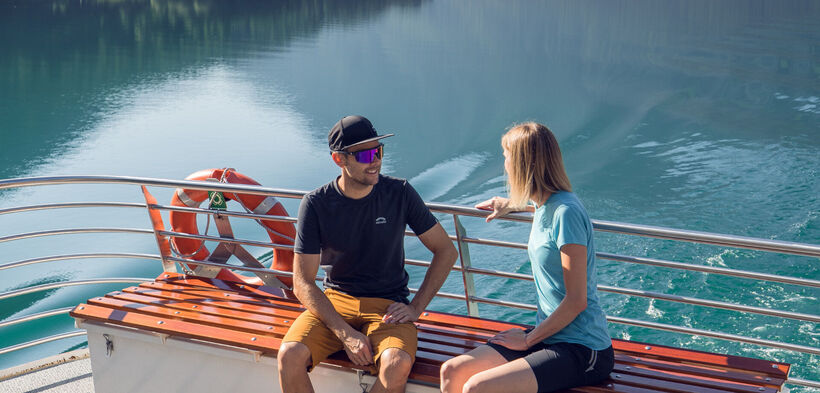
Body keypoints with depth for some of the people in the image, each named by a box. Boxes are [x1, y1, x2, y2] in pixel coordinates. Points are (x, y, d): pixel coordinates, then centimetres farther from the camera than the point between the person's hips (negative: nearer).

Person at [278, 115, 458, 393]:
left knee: (397, 365, -33)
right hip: (334, 301, 1)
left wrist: (416, 308, -5)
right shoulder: (316, 204, -7)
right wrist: (346, 333, -19)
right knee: (290, 355, -28)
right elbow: (303, 284, -8)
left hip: (388, 305, 0)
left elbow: (446, 250, 5)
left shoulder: (400, 194, -4)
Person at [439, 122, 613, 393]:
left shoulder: (566, 212, -18)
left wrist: (528, 339, -9)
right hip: (550, 337, 8)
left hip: (582, 350, -8)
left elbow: (576, 301, -18)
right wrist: (510, 205, 48)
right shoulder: (545, 205, 8)